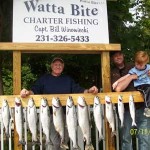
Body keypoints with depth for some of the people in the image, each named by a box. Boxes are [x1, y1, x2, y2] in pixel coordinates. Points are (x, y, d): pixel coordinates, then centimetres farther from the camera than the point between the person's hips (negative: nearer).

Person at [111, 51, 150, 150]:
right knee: (126, 138, 7)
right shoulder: (112, 72, 2)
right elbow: (118, 88, -16)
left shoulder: (133, 67, 11)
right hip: (125, 110, -2)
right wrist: (131, 77, -11)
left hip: (142, 107, 2)